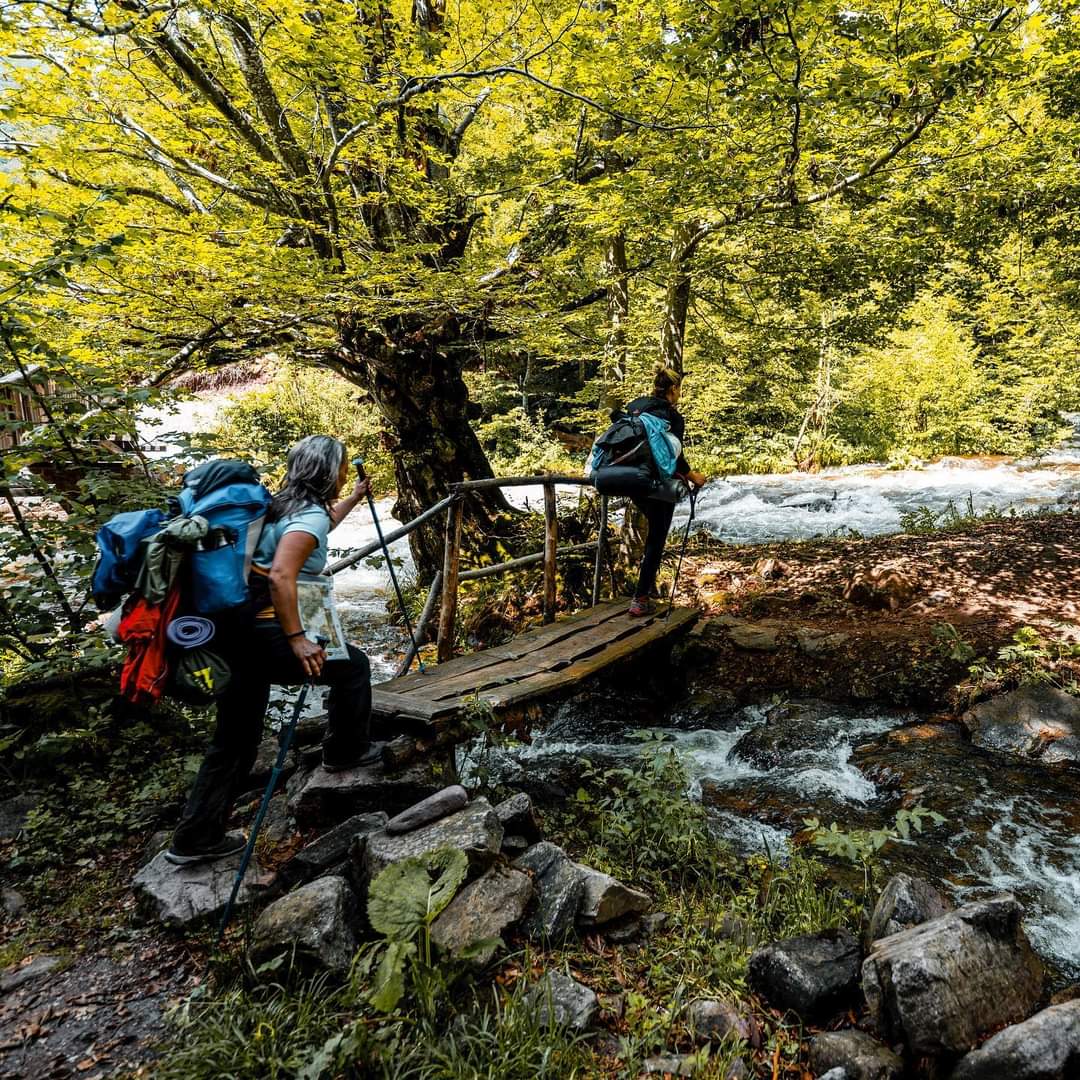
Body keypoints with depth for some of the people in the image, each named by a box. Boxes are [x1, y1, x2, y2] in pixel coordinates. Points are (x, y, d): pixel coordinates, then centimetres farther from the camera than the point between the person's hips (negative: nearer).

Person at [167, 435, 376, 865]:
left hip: (237, 635, 9)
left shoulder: (287, 506, 16)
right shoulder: (310, 514, -12)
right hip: (265, 635, -9)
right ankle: (345, 751, 27)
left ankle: (196, 838, 24)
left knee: (235, 740, 17)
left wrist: (355, 497, 50)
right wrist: (297, 639, -23)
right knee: (353, 666, 11)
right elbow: (280, 575, -26)